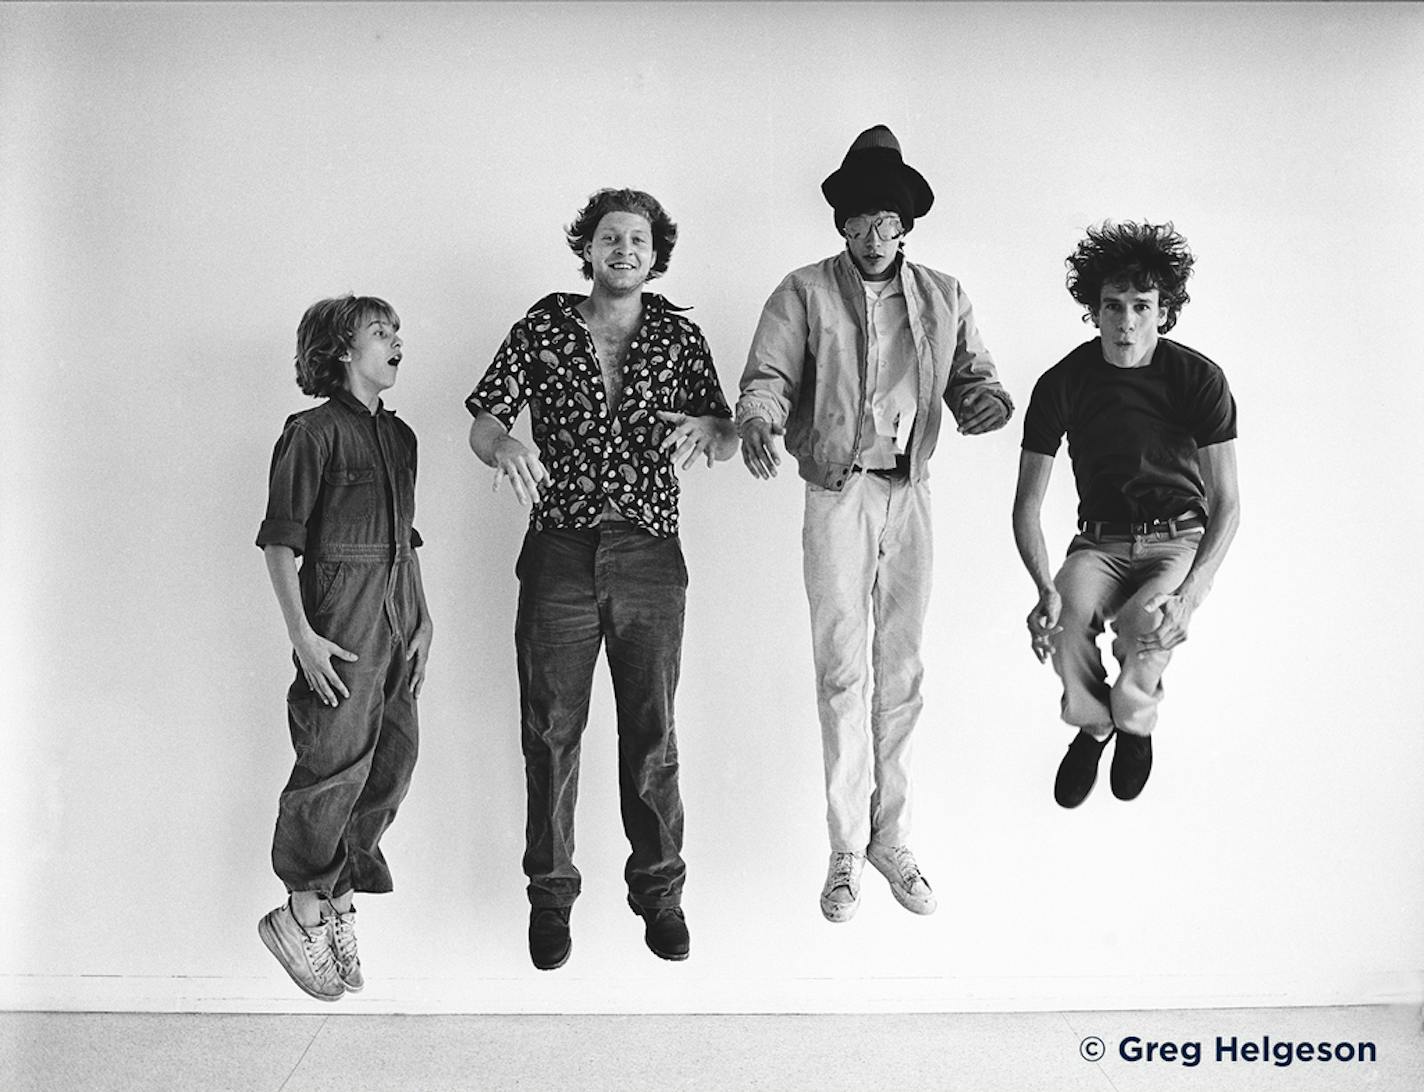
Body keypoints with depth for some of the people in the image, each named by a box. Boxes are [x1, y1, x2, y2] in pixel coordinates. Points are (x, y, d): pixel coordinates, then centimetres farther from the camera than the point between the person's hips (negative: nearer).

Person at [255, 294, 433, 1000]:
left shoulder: (400, 436, 15)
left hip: (398, 610, 7)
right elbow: (280, 542, -9)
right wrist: (300, 634, -15)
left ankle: (340, 903, 24)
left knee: (392, 763, 8)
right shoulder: (314, 432, -7)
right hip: (340, 609, -7)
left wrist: (422, 616, 14)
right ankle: (302, 914, 15)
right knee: (335, 763, -3)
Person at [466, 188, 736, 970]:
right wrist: (505, 447, -21)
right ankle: (550, 895, 20)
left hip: (650, 559, 1)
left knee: (652, 732, 5)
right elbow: (483, 422, 3)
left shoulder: (679, 335, 8)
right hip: (559, 554, 0)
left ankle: (658, 890, 21)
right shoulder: (541, 328, 6)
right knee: (551, 732, 4)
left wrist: (707, 429, -17)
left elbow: (727, 435, 7)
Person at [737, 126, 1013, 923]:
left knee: (903, 672, 8)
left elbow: (971, 376, 9)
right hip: (838, 495, -3)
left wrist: (988, 399, -15)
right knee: (842, 671, -3)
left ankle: (893, 838, 19)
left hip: (912, 496, 3)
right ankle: (847, 849, 8)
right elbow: (768, 375, -5)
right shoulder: (805, 293, 2)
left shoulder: (944, 297, 12)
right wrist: (758, 420, -27)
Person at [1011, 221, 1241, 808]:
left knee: (1144, 627, -32)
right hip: (1100, 540, 1)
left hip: (1180, 540, -1)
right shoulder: (1062, 384, -8)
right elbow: (1026, 506, -7)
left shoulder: (1199, 379, -11)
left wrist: (1192, 592, -27)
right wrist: (1046, 589, -25)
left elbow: (1227, 503, -11)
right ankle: (1091, 725, 4)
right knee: (1063, 623, -30)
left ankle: (1136, 721, 5)